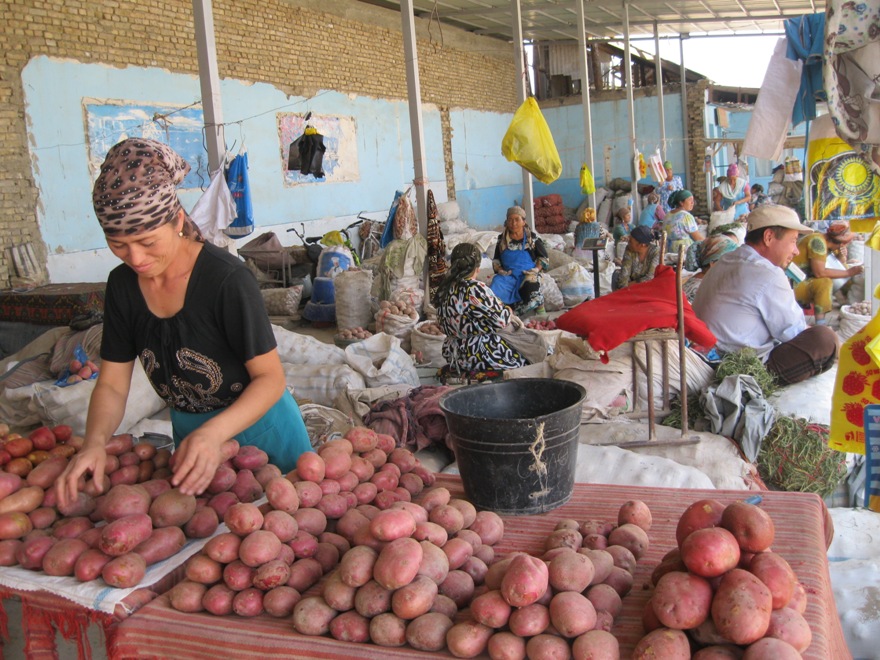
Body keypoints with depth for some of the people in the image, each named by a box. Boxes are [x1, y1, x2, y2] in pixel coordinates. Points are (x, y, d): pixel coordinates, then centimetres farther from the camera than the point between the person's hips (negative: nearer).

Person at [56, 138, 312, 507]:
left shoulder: (227, 279, -25)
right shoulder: (123, 285, -7)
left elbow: (271, 377, -22)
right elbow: (112, 384, -3)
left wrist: (214, 433, -38)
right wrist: (94, 443, -22)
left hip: (259, 428, -5)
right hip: (189, 434, 5)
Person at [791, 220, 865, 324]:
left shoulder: (830, 245, 9)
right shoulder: (818, 240, -18)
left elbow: (841, 269, 9)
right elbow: (819, 272, -25)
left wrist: (842, 257, -9)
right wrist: (848, 272, -19)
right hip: (791, 285, -9)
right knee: (825, 282, -26)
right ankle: (821, 327, -24)